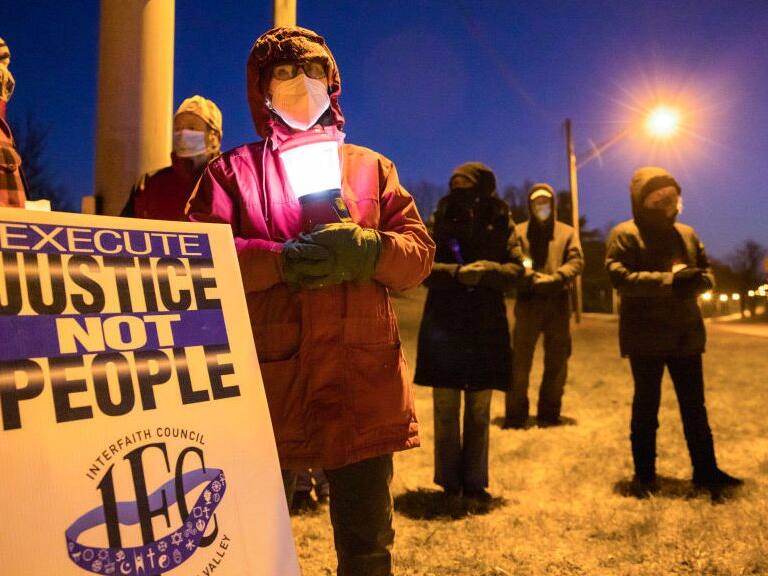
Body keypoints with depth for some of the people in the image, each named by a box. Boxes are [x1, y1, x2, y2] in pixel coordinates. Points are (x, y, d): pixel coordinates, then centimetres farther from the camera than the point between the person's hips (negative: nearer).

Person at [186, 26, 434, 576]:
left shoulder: (371, 166, 17)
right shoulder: (233, 170, 10)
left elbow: (419, 251, 8)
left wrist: (367, 251, -14)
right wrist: (283, 261, -18)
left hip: (363, 376, 2)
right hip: (271, 375, -1)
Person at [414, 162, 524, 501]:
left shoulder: (501, 224, 6)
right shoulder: (439, 222, 3)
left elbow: (516, 269, 0)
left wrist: (487, 270, -19)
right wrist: (456, 272, -21)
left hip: (486, 327, 1)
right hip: (444, 324, -1)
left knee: (479, 411, 8)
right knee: (446, 409, 3)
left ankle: (475, 481, 19)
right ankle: (450, 482, 14)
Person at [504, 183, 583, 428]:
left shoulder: (567, 232, 15)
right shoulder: (519, 232, 11)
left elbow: (576, 261, 1)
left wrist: (552, 279, -15)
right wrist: (530, 276, -21)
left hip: (558, 303, 2)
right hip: (528, 302, -2)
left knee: (557, 362, 7)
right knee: (520, 360, -4)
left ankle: (549, 413, 18)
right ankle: (515, 414, 3)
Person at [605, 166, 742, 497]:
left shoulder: (686, 234, 15)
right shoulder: (625, 234, -5)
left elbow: (707, 273, 15)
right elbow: (620, 277, -18)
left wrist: (696, 279, -10)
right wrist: (670, 280, -24)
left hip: (686, 334, 6)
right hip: (646, 335, -5)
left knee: (694, 405, 11)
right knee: (646, 406, 4)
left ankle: (705, 470, 22)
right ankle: (644, 475, 15)